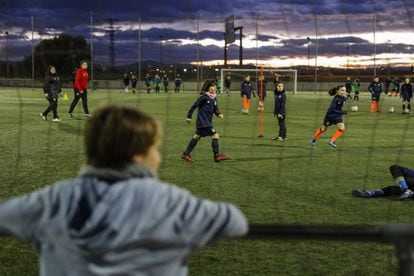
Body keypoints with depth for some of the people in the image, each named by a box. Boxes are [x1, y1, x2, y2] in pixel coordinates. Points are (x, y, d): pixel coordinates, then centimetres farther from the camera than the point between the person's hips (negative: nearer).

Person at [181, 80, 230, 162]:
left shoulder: (214, 98, 9)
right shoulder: (204, 97, -13)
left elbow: (215, 108, 18)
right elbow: (194, 106, -10)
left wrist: (219, 114, -3)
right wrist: (189, 116, -8)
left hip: (208, 121, 9)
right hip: (203, 121, -9)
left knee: (196, 137, 15)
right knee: (215, 135, -14)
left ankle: (186, 154, 25)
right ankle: (217, 155, -12)